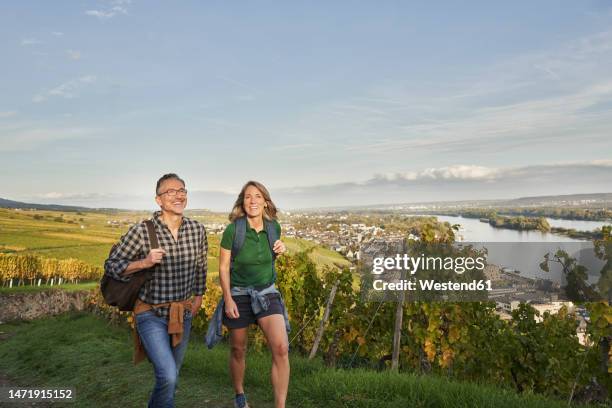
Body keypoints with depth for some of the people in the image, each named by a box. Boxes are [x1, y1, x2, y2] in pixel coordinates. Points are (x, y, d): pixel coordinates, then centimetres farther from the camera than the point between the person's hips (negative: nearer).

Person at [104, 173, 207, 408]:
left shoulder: (197, 230, -5)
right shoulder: (141, 231, -16)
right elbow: (111, 265, -9)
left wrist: (198, 296, 16)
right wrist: (144, 262, -25)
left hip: (183, 314, 5)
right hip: (151, 315, -4)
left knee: (170, 376, 19)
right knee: (168, 376, -17)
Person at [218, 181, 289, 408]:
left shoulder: (274, 227, -6)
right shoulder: (232, 230, -16)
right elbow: (223, 268, -8)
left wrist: (279, 250, -8)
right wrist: (228, 299, -14)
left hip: (267, 292, 2)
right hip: (238, 294, -2)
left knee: (281, 349, -15)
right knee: (238, 350, 14)